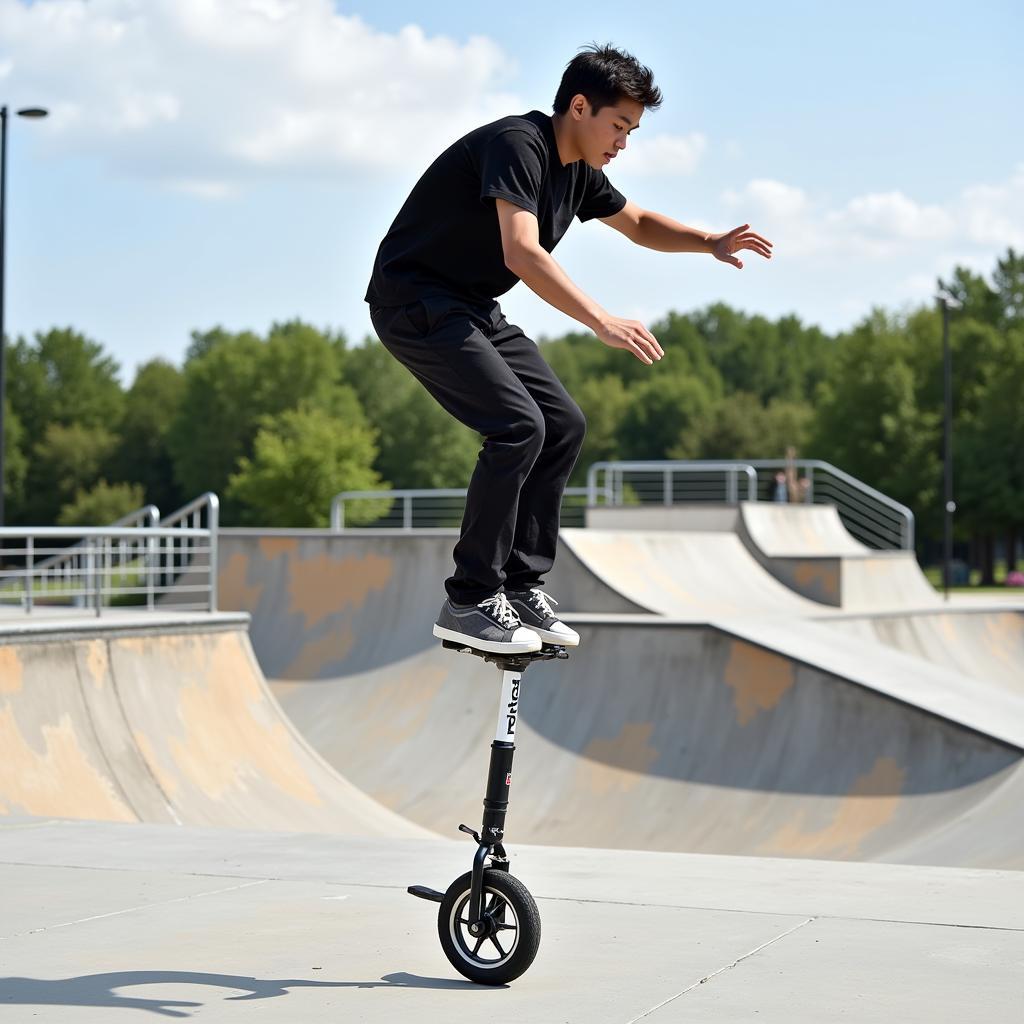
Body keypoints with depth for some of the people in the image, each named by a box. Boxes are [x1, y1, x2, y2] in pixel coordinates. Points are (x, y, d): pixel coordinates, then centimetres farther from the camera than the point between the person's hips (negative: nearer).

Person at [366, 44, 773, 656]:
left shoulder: (578, 170, 8)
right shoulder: (517, 144, -21)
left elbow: (639, 224, 24)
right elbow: (522, 253, -34)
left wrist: (712, 243, 6)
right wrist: (603, 322, -40)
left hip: (473, 308, 10)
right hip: (416, 301, -10)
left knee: (564, 425, 3)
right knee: (518, 425, -21)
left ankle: (522, 587, 10)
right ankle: (469, 603, -13)